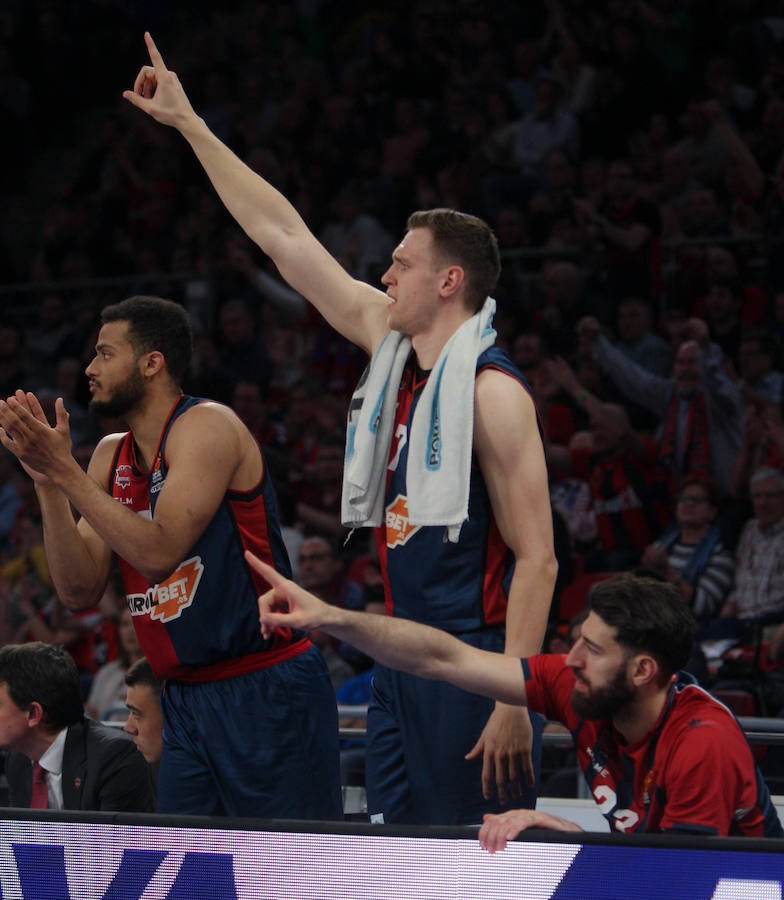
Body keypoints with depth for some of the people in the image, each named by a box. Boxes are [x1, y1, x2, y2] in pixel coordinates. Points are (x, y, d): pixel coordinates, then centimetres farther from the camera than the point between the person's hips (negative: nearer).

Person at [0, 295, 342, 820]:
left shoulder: (208, 426, -10)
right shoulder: (111, 457, 13)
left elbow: (158, 552, -22)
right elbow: (80, 590, 6)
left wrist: (66, 471, -19)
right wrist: (47, 480, -3)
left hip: (267, 696, -8)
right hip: (186, 702, 8)